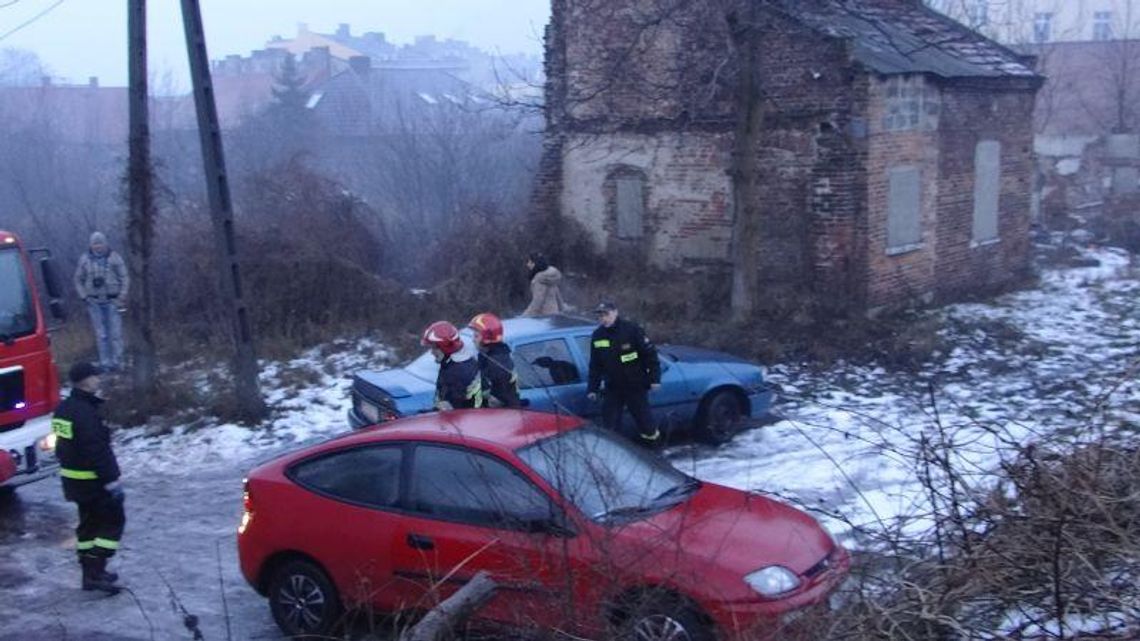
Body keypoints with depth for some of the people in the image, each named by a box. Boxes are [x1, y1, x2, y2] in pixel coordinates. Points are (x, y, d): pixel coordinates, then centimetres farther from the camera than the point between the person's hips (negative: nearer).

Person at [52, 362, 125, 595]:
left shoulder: (64, 409, 9)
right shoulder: (85, 412, -23)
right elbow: (96, 450, -26)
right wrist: (111, 480, -22)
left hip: (74, 478, 9)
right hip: (94, 479, -9)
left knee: (89, 522, 18)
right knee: (113, 520, -1)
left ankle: (91, 572, 24)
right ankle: (96, 571, -6)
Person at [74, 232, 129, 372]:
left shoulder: (114, 257, -2)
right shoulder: (85, 259, 3)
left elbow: (125, 278, 1)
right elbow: (78, 280, 12)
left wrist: (122, 297, -7)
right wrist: (84, 296, 0)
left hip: (112, 301, -1)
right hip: (95, 303, 2)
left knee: (115, 333, -4)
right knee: (101, 335, 4)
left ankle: (116, 362, 3)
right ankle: (105, 363, 8)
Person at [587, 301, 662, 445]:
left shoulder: (631, 330, -13)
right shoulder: (597, 336, 2)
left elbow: (650, 353, -9)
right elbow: (595, 365, 11)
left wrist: (654, 378, -12)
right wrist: (592, 388, 9)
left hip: (636, 386, -4)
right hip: (612, 389, 4)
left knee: (644, 422, 5)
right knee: (609, 426, 5)